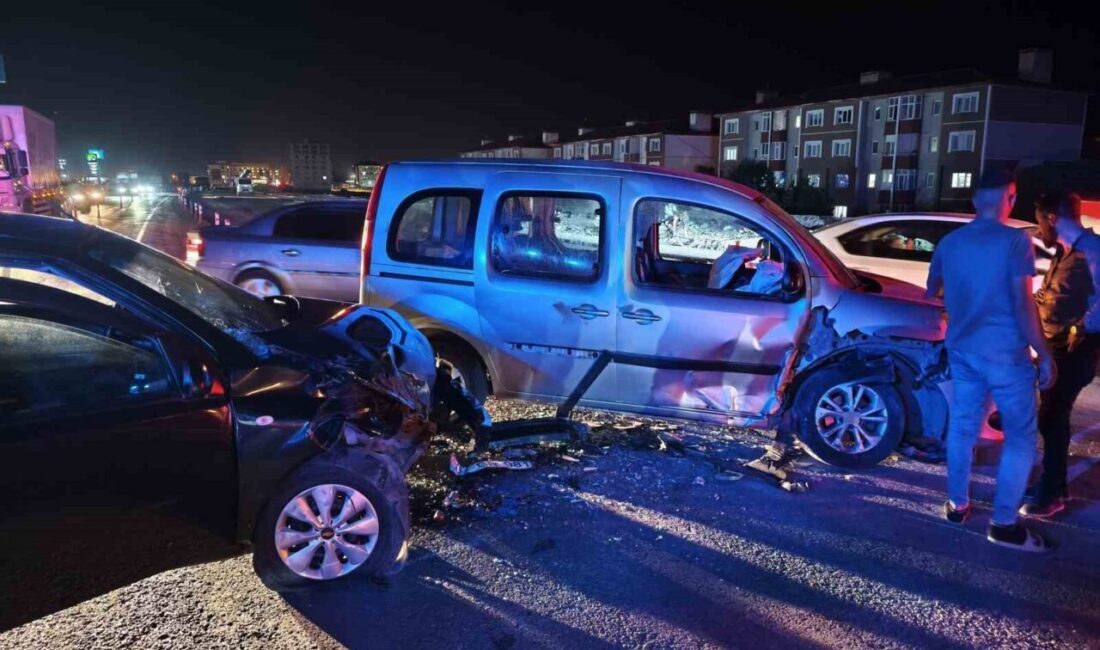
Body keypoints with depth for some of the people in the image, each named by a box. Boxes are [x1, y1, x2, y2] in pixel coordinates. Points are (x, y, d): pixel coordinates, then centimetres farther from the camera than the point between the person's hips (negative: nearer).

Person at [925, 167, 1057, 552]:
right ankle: (1004, 524, 5)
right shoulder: (1015, 240, -11)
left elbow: (931, 294, 19)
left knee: (962, 427, 15)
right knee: (1021, 436, 3)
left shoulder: (949, 242, 7)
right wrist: (1045, 354, -8)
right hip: (1005, 352, -6)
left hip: (962, 349, 6)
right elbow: (1023, 304, -15)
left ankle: (957, 505, 24)